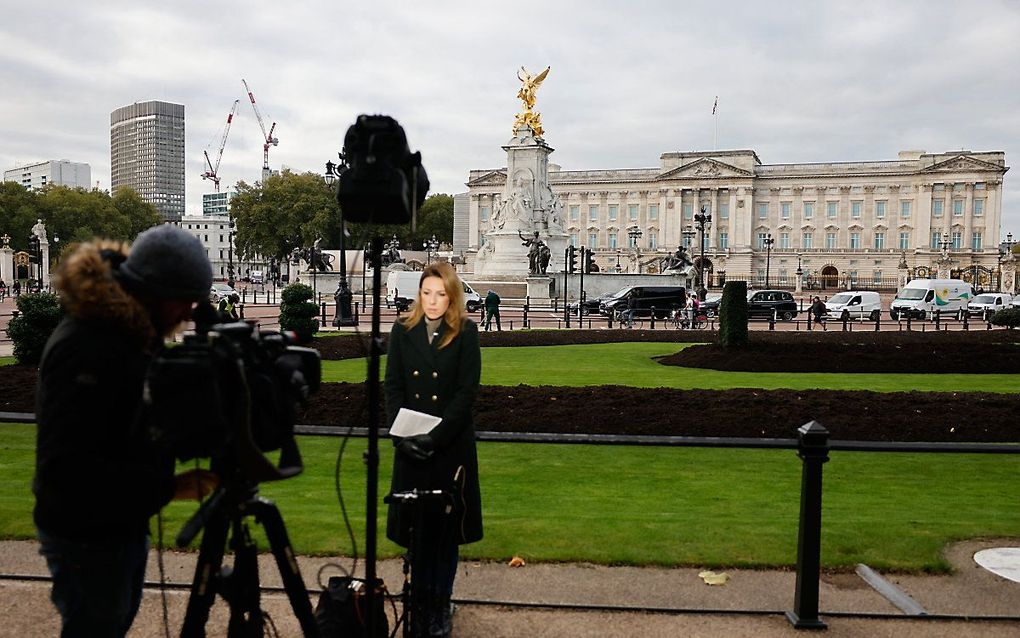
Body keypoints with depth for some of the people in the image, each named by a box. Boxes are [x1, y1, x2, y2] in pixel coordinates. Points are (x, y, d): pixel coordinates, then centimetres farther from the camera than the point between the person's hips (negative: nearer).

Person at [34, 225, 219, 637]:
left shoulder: (136, 331, 1)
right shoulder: (85, 350, -28)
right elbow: (65, 468, -32)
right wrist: (169, 488, -32)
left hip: (126, 522, 9)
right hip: (87, 537, -9)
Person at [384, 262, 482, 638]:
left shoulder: (465, 333, -3)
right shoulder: (403, 331, 5)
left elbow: (467, 390, -8)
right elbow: (392, 386, 3)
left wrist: (436, 436, -16)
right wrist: (401, 435, -10)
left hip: (451, 445, -2)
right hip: (410, 446, 2)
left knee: (446, 526, 6)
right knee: (416, 526, 8)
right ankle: (420, 605, 22)